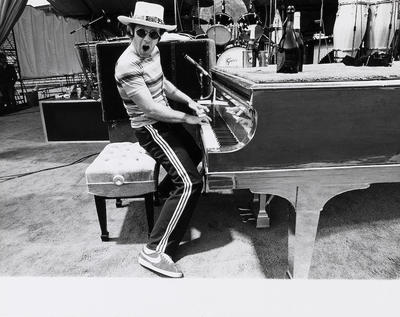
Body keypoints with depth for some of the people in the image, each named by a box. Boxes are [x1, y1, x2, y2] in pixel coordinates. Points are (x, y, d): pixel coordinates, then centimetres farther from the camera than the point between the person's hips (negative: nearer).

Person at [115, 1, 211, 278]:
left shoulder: (152, 52, 2)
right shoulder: (128, 66, -25)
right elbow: (152, 110, -28)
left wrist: (190, 102, 8)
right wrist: (189, 118, -18)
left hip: (164, 121, 10)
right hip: (151, 128, -10)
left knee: (195, 155, 30)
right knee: (191, 183, -20)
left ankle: (163, 193, 46)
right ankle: (155, 252, -15)